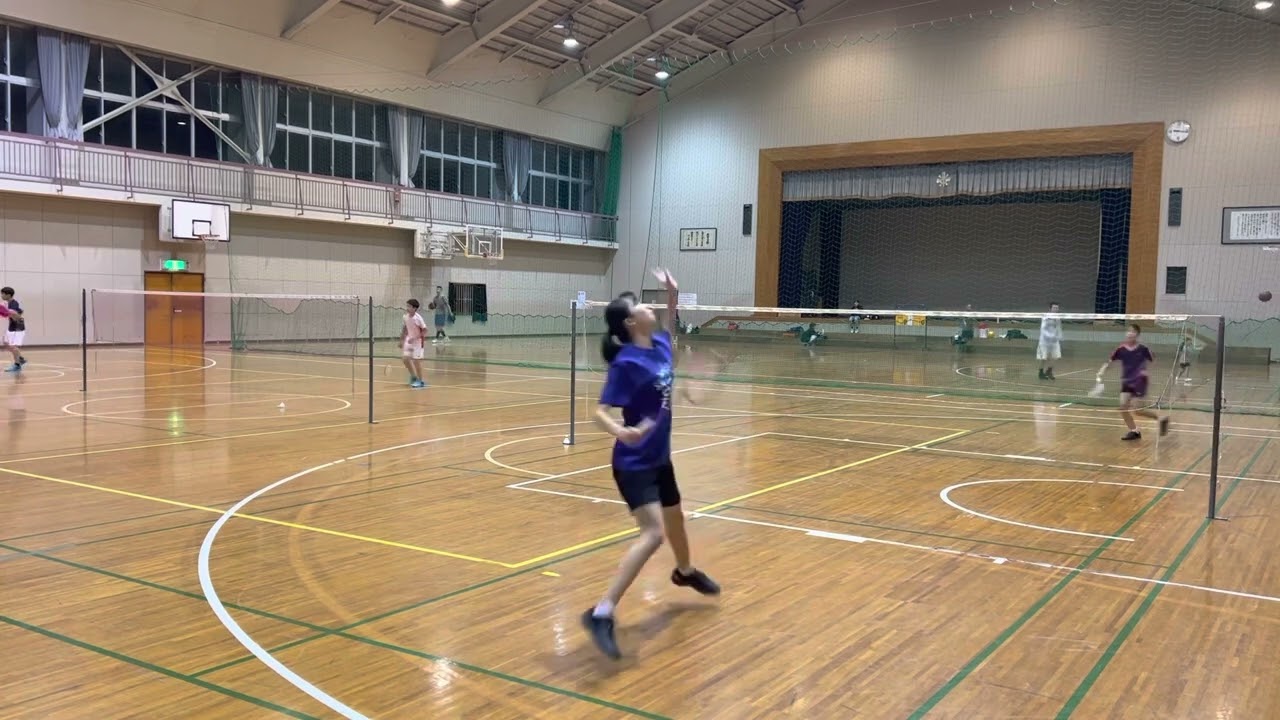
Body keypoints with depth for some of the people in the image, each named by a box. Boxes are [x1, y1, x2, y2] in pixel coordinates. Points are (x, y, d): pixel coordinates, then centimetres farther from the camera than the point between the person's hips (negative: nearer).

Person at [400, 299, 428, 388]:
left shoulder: (418, 318, -20)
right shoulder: (406, 317, -1)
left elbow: (424, 331, -18)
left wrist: (414, 338, -24)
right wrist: (402, 340, 13)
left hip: (417, 341, -6)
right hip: (409, 340, 6)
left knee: (416, 360, -5)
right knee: (406, 358, 3)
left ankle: (420, 381, 8)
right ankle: (413, 377, 24)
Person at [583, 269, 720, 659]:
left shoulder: (660, 346, 1)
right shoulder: (627, 363, -23)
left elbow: (669, 328, 27)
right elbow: (601, 412, -26)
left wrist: (672, 295, 12)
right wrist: (621, 431, -46)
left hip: (659, 457, 9)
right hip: (634, 463, -9)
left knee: (675, 519, 29)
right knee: (653, 534, -23)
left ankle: (685, 571, 59)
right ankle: (602, 613, -23)